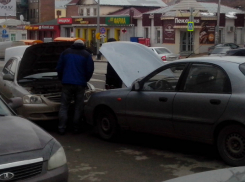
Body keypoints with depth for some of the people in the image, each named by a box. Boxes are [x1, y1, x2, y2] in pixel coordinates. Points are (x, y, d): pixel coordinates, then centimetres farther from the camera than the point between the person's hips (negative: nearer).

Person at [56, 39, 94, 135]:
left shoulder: (65, 53, 10)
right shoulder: (86, 55, 4)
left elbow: (59, 68, 10)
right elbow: (90, 70, 2)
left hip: (67, 83, 1)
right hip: (80, 84, -1)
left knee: (64, 106, 4)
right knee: (78, 107, 7)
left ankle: (61, 128, -3)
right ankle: (76, 128, 8)